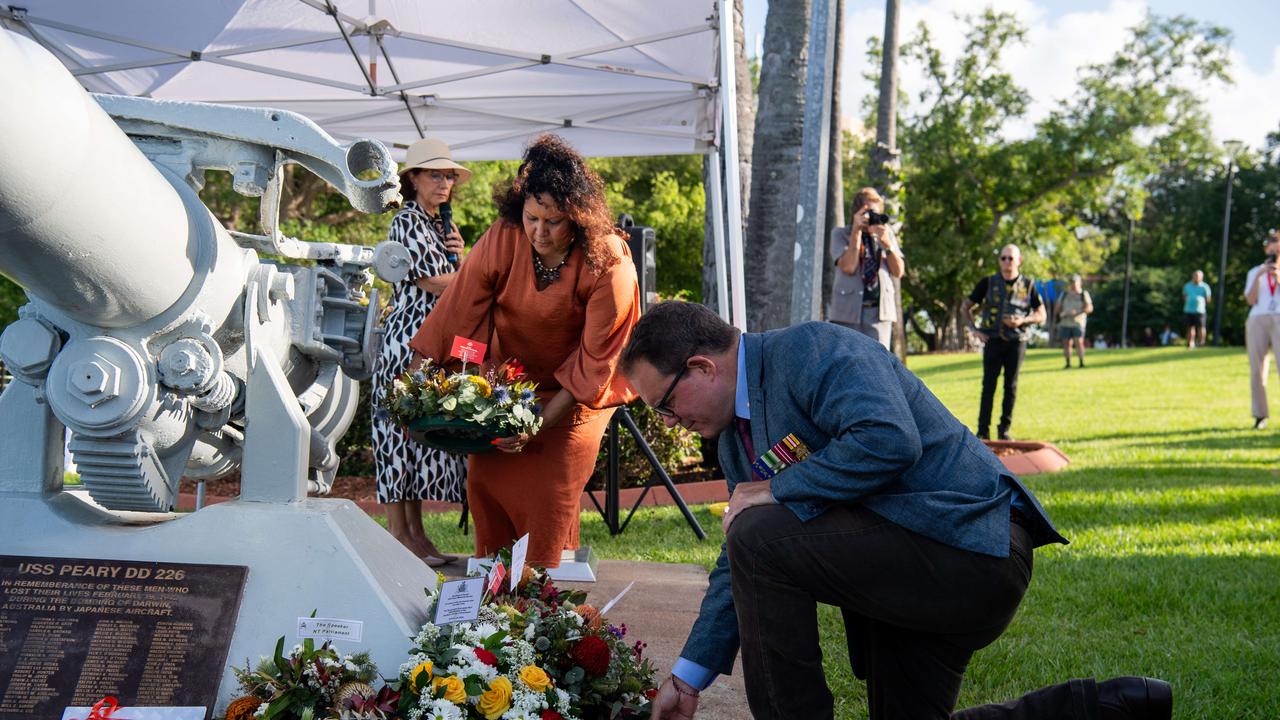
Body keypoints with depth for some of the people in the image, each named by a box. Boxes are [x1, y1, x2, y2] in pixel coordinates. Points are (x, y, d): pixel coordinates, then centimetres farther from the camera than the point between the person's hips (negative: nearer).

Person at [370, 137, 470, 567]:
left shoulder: (439, 226, 20)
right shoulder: (408, 222, -7)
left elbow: (454, 284, 23)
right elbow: (435, 283, -13)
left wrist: (459, 257, 4)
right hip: (409, 340, -9)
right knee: (403, 429, -6)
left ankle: (415, 532, 13)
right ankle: (398, 535, -2)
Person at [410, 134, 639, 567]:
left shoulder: (609, 264, -24)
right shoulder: (501, 241, -18)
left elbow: (596, 358, -19)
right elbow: (456, 314, -11)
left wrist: (544, 421, -25)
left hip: (578, 391, -3)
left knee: (550, 495, -11)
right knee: (484, 481, 4)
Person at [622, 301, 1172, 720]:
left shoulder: (810, 350, -15)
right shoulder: (735, 439, 13)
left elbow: (889, 440, -32)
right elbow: (743, 569, 17)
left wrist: (778, 491, -21)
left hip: (970, 549, -11)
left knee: (757, 536, -21)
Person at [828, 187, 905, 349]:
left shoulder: (886, 233, 13)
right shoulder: (840, 234, 5)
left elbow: (898, 271, 6)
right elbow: (848, 267, -10)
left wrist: (886, 243, -9)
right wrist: (857, 230, -10)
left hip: (880, 311, 2)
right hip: (848, 311, -2)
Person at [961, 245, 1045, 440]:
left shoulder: (1028, 285, 4)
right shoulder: (988, 283, 3)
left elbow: (1041, 314, 7)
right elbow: (965, 307, 10)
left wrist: (1022, 320, -11)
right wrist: (974, 330, -2)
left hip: (1016, 342, 1)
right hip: (993, 341, 0)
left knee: (1011, 386, 4)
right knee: (988, 385, -3)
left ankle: (1005, 429, 13)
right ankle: (983, 431, 0)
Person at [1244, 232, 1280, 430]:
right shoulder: (1254, 272, 15)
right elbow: (1250, 300, 2)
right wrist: (1259, 276, -7)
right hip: (1257, 321, 2)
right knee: (1257, 369, -1)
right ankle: (1260, 416, 2)